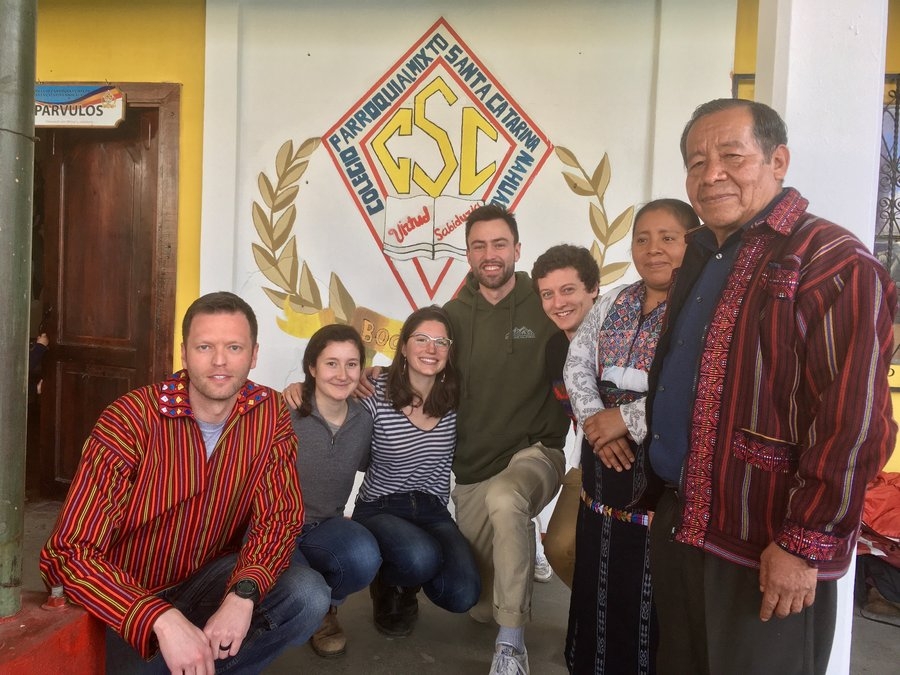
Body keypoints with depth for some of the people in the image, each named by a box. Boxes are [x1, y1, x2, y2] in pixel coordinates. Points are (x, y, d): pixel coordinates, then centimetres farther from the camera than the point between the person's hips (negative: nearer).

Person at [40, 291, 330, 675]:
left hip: (213, 578, 2)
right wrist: (162, 619, -38)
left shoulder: (270, 415, -12)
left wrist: (243, 594, -31)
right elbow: (67, 553, -25)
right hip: (131, 601, -2)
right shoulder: (130, 422, -22)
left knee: (308, 596, -21)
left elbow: (280, 514, -12)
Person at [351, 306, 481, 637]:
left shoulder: (455, 398, -4)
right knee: (421, 557, -34)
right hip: (379, 509, -3)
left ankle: (408, 584, 19)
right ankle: (390, 588, 6)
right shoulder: (377, 394, -15)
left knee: (463, 593, -18)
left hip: (432, 510, 3)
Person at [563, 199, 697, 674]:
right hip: (605, 463, 6)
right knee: (599, 578, 17)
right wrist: (594, 420, -8)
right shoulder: (612, 302, 11)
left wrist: (628, 418, -18)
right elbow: (577, 364, 8)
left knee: (654, 589, 5)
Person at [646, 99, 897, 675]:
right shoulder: (700, 258, 10)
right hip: (678, 527, 8)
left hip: (765, 552, -8)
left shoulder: (832, 262, -16)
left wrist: (805, 545, -19)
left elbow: (852, 424, -21)